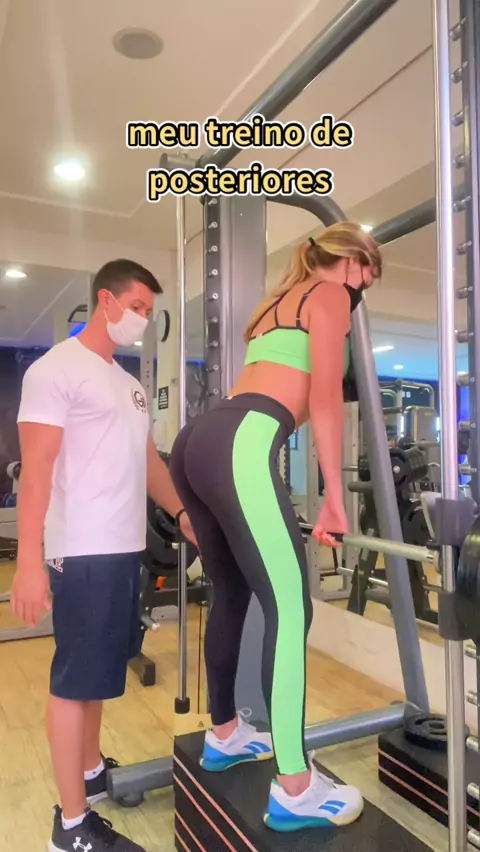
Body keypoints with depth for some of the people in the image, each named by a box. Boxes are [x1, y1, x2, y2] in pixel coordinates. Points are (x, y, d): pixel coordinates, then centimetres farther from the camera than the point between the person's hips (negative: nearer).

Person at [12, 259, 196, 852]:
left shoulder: (128, 384, 17)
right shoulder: (57, 369, -9)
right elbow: (36, 467, -15)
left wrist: (182, 513, 11)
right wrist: (29, 560, -20)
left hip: (125, 548, 8)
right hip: (84, 553, -8)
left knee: (100, 669, 19)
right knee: (76, 680, 2)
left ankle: (92, 772, 37)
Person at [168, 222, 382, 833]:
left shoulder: (278, 302, 32)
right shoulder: (330, 295, 9)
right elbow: (325, 398, -3)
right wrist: (334, 496, 0)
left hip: (197, 443, 10)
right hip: (238, 449, -9)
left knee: (232, 594, 19)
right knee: (290, 609, -4)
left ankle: (225, 735, 36)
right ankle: (295, 788, 6)